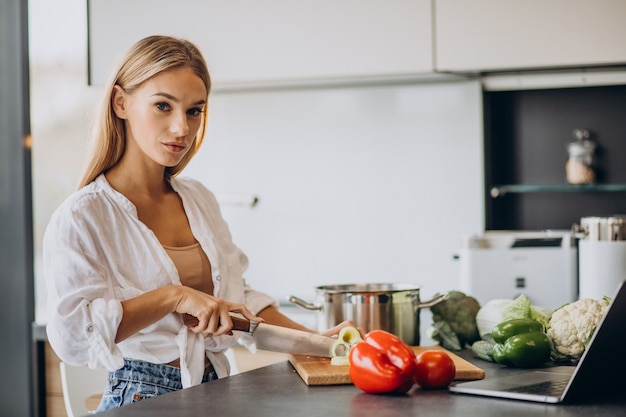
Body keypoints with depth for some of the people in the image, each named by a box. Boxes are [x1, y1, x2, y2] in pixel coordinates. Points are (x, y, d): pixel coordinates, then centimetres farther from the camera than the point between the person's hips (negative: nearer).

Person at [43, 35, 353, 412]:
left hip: (214, 392, 4)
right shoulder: (82, 217, -8)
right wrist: (174, 296, -21)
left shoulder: (200, 200, 12)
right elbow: (70, 333, -19)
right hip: (141, 400, -4)